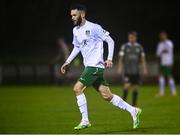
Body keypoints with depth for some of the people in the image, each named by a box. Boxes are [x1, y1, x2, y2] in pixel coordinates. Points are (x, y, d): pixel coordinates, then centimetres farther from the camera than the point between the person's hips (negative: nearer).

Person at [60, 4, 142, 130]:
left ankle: (85, 121, -8)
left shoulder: (94, 27, -9)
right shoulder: (76, 30, 14)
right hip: (89, 66, 8)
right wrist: (68, 61, 21)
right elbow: (77, 47, 29)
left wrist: (110, 58, -13)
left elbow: (110, 41, -6)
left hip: (95, 65, -8)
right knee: (107, 96, 5)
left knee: (77, 88, -14)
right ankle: (133, 111, 14)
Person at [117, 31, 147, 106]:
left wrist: (144, 69, 2)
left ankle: (134, 104, 12)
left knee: (135, 88, 3)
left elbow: (143, 59, 9)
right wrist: (119, 68, -9)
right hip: (127, 71, -3)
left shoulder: (139, 47, 6)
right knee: (126, 86, -15)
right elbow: (121, 58, 0)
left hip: (136, 71, 3)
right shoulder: (124, 47, -1)